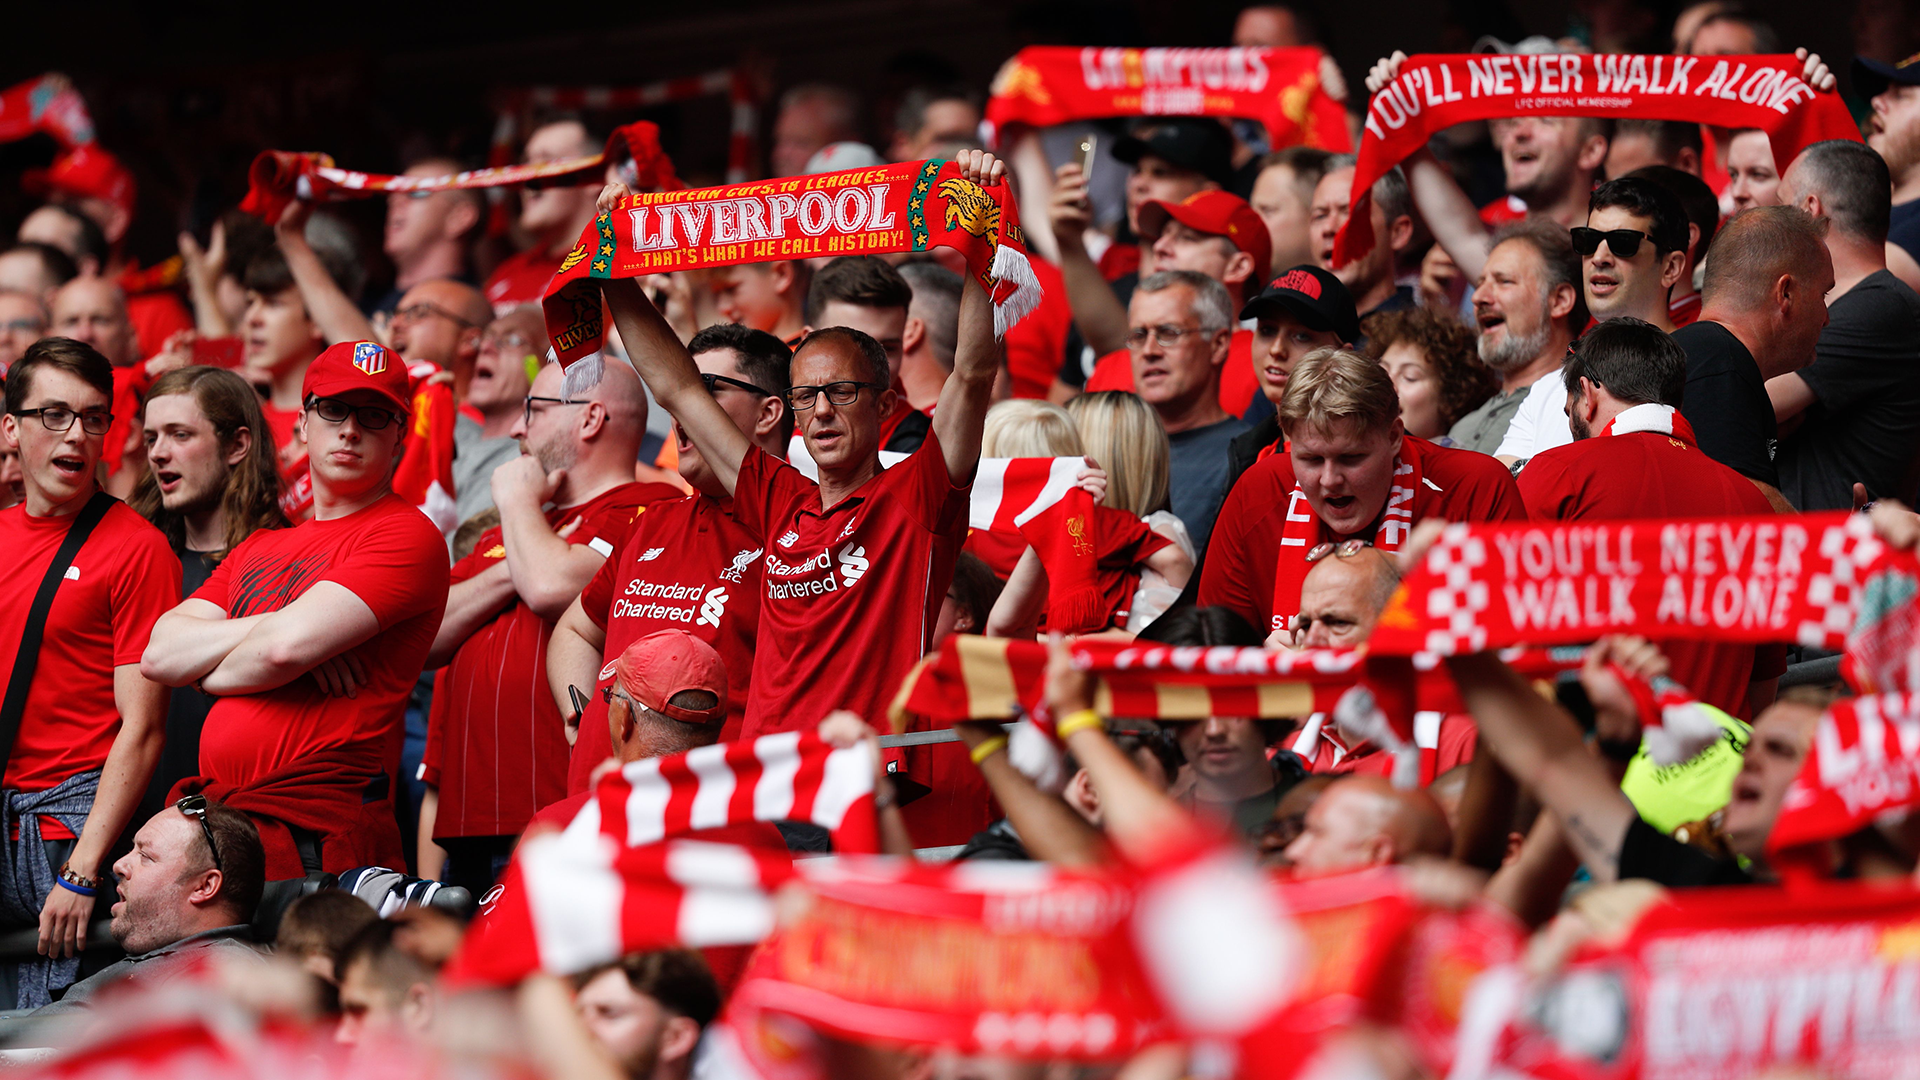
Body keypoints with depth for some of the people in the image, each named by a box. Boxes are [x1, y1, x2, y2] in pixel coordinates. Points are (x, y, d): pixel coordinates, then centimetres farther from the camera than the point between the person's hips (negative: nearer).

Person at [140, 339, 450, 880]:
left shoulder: (406, 535, -2)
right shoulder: (259, 547, 24)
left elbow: (287, 647, -14)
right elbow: (160, 653, 9)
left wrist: (214, 673, 6)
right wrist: (276, 626, -5)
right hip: (216, 819, 7)